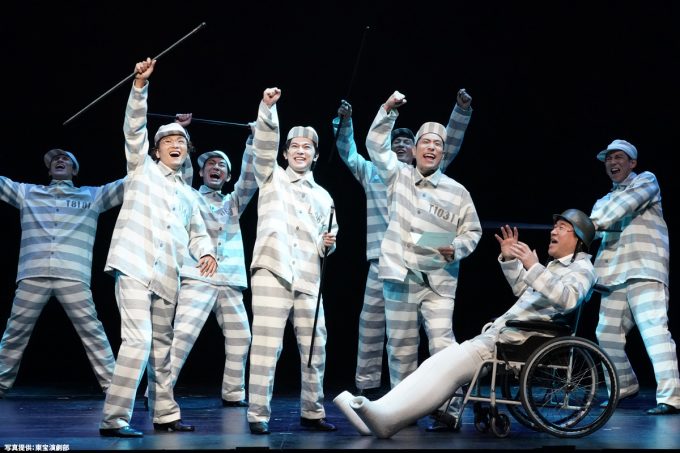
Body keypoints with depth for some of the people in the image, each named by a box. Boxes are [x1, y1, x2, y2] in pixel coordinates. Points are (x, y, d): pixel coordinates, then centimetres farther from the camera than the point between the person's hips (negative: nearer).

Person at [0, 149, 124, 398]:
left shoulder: (93, 195, 19)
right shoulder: (26, 192, 22)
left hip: (73, 276, -1)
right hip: (32, 275, 1)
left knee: (92, 333, -5)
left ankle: (113, 388, -3)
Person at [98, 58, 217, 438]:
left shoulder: (187, 192, 24)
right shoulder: (143, 168, 10)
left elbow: (197, 231, 22)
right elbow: (135, 127, -3)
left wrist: (206, 252, -1)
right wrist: (141, 85, -16)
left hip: (167, 275, 6)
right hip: (135, 266, -6)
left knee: (161, 346, 13)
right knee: (138, 340, -17)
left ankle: (165, 415, 22)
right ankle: (114, 419, -15)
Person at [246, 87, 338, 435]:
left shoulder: (322, 196, 22)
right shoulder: (272, 178, 11)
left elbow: (327, 239, 27)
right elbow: (264, 143, -6)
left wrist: (329, 245, 4)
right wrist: (267, 107, -20)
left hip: (308, 280, 4)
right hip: (272, 273, -4)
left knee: (314, 349, 5)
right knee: (266, 346, -8)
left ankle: (312, 413, 17)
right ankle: (258, 415, -3)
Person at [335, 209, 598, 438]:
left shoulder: (581, 269, -3)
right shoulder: (556, 265, 27)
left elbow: (566, 299, -24)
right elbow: (522, 291, 37)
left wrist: (533, 267, -29)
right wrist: (509, 260, 22)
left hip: (517, 342, -9)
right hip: (501, 334, 9)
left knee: (450, 365, -24)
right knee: (441, 362, -7)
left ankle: (387, 418, -33)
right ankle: (380, 412, -19)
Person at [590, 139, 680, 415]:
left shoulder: (646, 180, 8)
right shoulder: (604, 202, 25)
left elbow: (628, 201, -13)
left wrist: (596, 222, -25)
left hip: (645, 270, -7)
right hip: (615, 274, 7)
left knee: (654, 329, -19)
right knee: (607, 333, 7)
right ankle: (625, 386, 27)